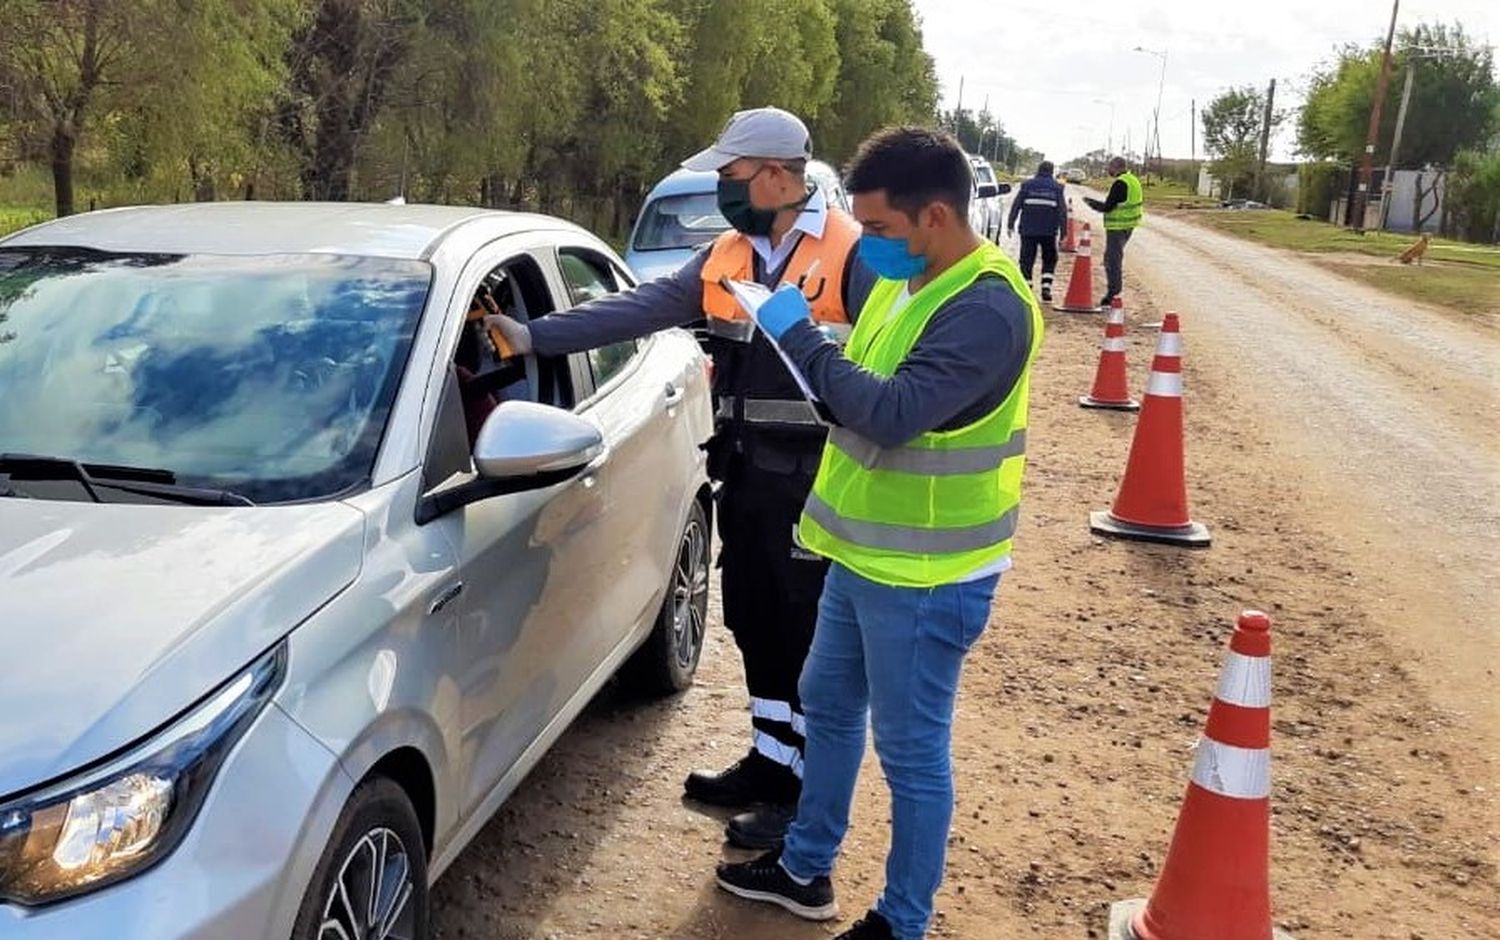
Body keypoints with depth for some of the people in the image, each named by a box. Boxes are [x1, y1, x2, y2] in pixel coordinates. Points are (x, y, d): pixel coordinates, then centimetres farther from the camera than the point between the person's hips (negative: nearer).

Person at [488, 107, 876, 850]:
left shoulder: (851, 254, -11)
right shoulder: (728, 255, 10)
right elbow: (640, 308, 6)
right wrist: (533, 335, 0)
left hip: (814, 479, -7)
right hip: (745, 470, 7)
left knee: (810, 636, 2)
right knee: (755, 625, 16)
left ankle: (805, 789, 15)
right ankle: (767, 761, 31)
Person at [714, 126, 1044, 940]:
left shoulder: (987, 308, -23)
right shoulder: (905, 278, 7)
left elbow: (895, 412, -32)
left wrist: (798, 336, -23)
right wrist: (800, 345, -1)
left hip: (924, 576, -10)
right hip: (865, 552, 10)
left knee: (911, 753, 5)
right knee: (828, 709, 22)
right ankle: (804, 870, 41)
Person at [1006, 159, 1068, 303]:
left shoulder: (1027, 185, 3)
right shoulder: (1057, 188, 4)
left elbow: (1015, 206, 0)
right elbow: (1063, 211, 2)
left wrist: (1011, 224, 5)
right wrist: (1063, 231, 5)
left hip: (1028, 230, 0)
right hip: (1049, 231, 0)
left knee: (1027, 260, 5)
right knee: (1049, 260, 14)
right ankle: (1046, 287, 1)